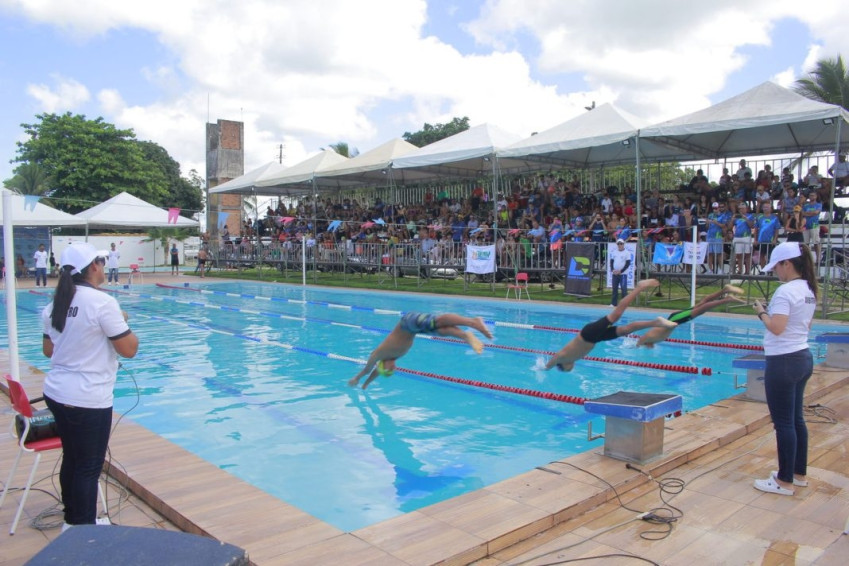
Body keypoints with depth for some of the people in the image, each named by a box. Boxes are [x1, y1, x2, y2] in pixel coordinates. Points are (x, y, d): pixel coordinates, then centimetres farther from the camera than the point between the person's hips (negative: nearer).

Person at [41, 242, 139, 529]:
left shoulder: (55, 304, 6)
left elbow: (48, 350, 16)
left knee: (71, 460, 21)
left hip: (56, 393, 8)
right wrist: (122, 324, 1)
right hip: (88, 400, -8)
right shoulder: (102, 303, -18)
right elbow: (129, 349, -16)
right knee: (89, 468, 4)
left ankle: (72, 520, 35)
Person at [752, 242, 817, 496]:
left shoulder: (785, 291, -18)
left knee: (784, 422, -1)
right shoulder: (809, 290, 10)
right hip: (803, 358, 10)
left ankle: (785, 481, 7)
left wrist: (762, 312, -8)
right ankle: (799, 474, 29)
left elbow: (776, 328, -25)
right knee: (796, 419, 18)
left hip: (784, 361, -10)